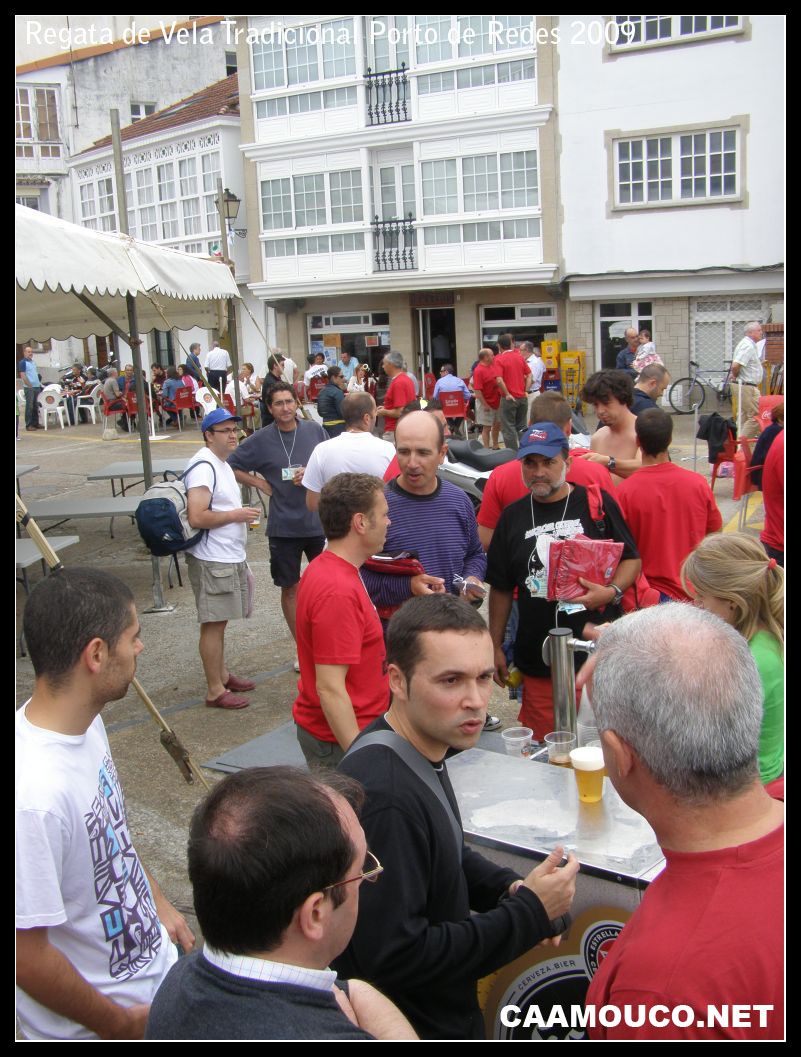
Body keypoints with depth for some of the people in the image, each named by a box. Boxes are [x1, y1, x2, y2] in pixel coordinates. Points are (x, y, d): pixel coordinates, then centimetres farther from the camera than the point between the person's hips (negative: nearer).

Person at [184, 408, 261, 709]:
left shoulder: (221, 464, 16)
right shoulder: (203, 467, -18)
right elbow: (196, 517, -26)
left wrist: (242, 516, 15)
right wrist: (235, 515, -17)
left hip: (229, 558, 10)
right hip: (212, 561, -10)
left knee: (220, 622, 19)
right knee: (213, 624, -2)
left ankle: (223, 675, 31)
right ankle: (215, 691, 6)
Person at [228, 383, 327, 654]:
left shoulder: (315, 431, -1)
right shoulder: (261, 440, -3)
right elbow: (231, 466, 5)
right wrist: (260, 483, -4)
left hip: (319, 521, 1)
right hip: (284, 527, 0)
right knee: (290, 588, 8)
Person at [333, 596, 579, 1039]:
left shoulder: (419, 750, -3)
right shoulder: (384, 798, -32)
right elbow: (396, 958, -29)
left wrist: (508, 888, -4)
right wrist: (530, 913, -23)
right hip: (406, 1026, -8)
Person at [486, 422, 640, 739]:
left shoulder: (597, 503, 1)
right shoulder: (513, 517, 10)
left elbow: (632, 559, 5)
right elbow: (501, 588, 15)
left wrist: (612, 592, -15)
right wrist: (495, 647, 13)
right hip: (537, 662, 2)